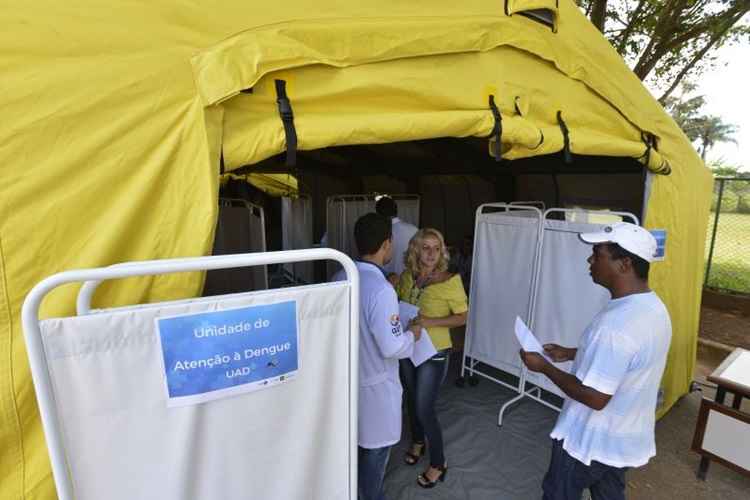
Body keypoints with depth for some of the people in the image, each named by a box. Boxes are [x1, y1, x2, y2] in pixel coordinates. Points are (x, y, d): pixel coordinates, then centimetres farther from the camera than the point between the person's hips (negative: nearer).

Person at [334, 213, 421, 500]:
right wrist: (412, 335, -7)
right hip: (375, 382, -8)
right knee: (376, 444, 17)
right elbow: (391, 347, -25)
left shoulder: (340, 278, -6)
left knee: (355, 438, 28)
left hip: (349, 374, 8)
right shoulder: (381, 289, -30)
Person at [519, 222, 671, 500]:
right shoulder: (654, 308, -3)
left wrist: (544, 367, -19)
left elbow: (594, 397, -30)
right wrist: (570, 354, 7)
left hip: (591, 440, -7)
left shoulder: (616, 324, -35)